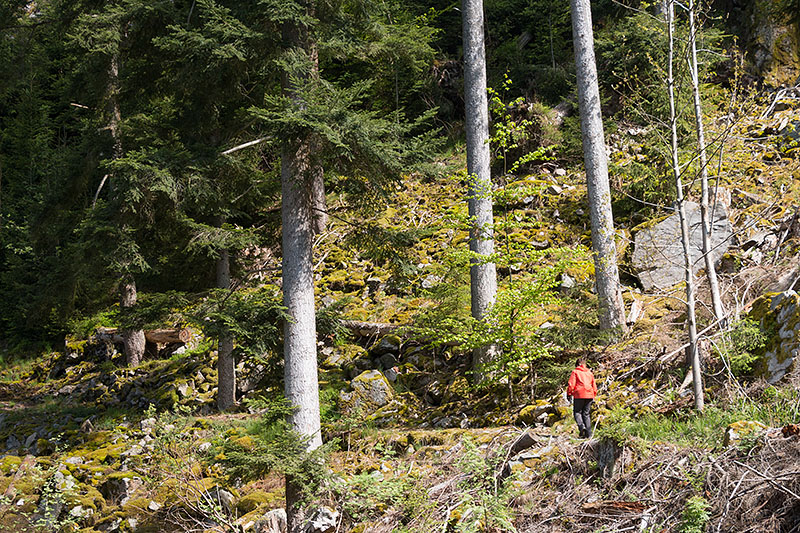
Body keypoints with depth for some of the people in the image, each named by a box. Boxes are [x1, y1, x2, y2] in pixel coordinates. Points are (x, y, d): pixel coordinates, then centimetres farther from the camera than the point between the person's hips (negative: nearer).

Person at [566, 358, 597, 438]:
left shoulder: (575, 372, 4)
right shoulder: (590, 373, 18)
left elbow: (571, 384, -5)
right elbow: (594, 386, 19)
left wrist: (569, 394, 2)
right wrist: (593, 396, 28)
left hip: (579, 395, -4)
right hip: (589, 395, 4)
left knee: (577, 412, 6)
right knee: (586, 414, 9)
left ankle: (581, 426, -21)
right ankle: (588, 434, 2)